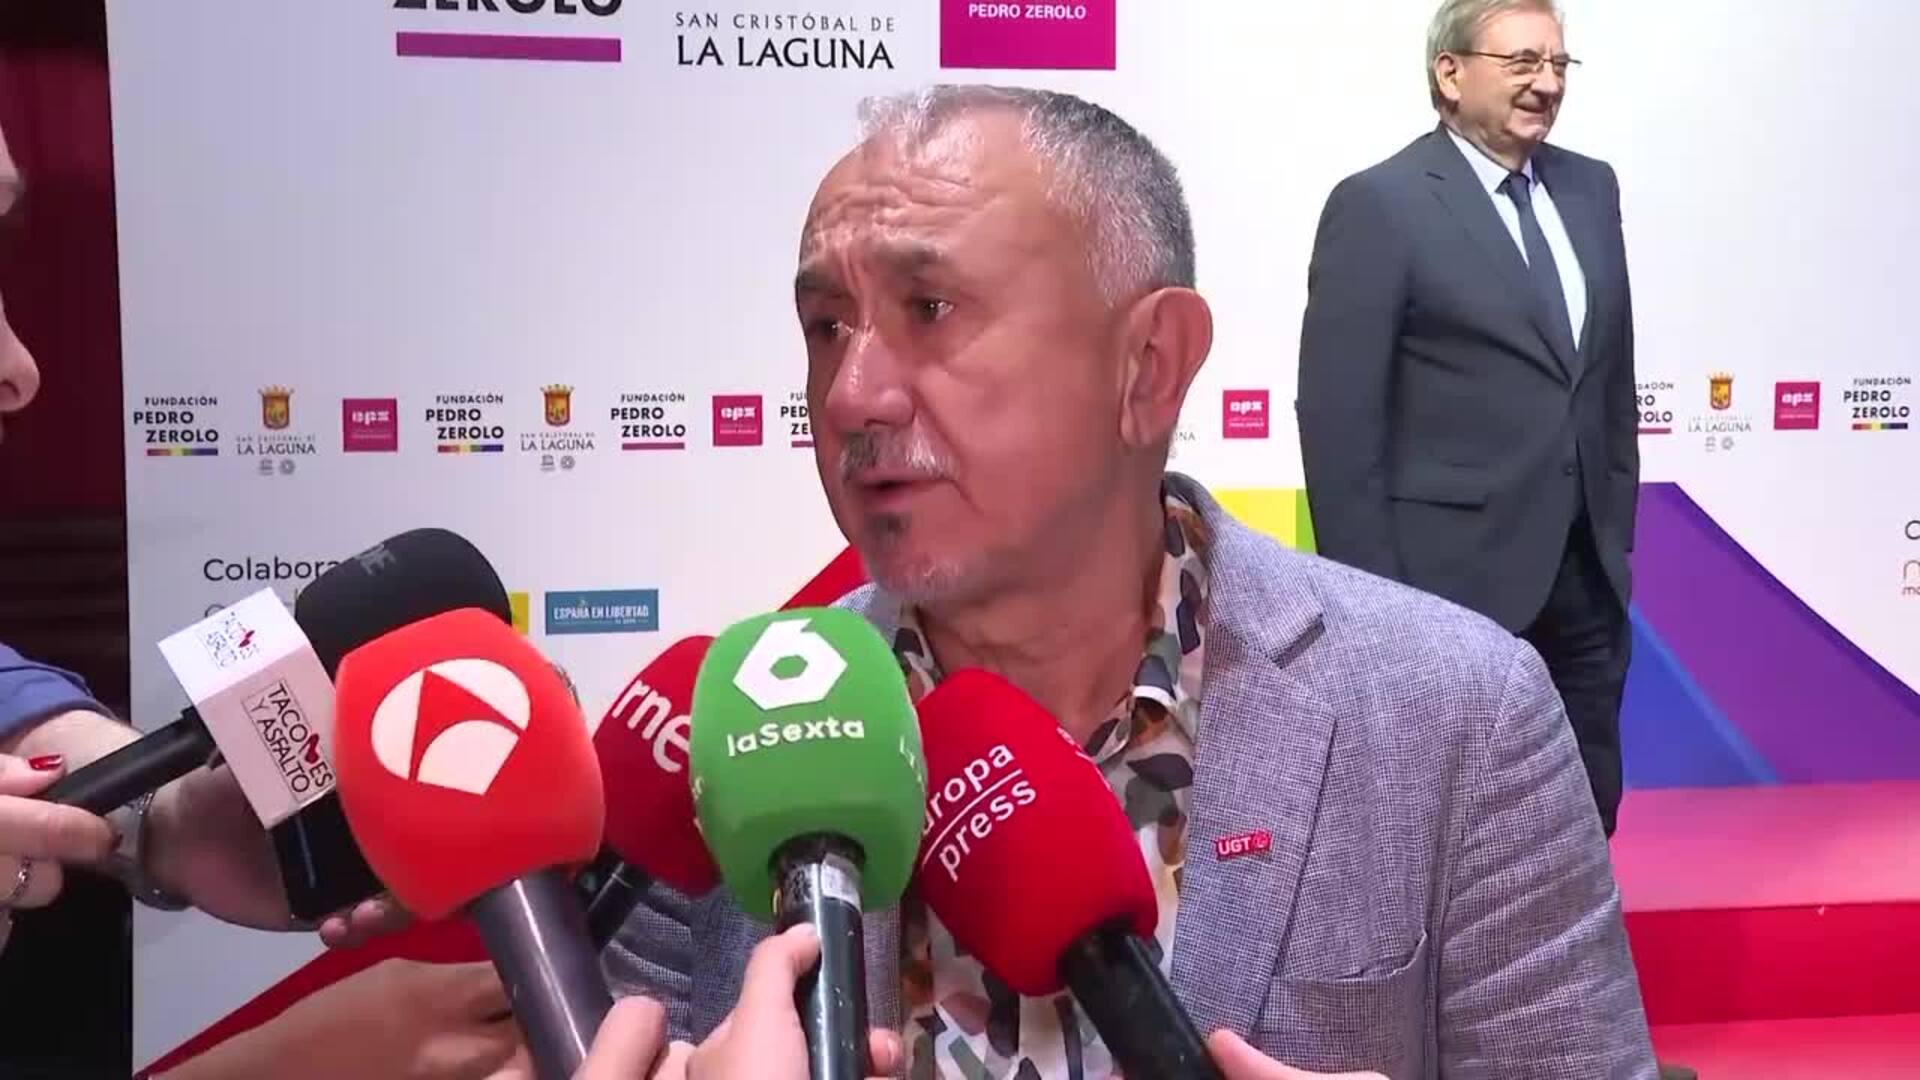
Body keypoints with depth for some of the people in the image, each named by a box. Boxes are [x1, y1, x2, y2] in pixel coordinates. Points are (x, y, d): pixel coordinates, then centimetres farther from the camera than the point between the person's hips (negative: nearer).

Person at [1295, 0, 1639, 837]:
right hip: (1452, 577, -6)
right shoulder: (1380, 205, -11)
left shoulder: (1590, 189, 10)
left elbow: (1612, 374, 16)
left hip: (1585, 570, 6)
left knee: (1587, 814, 16)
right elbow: (1338, 418, -13)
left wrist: (1618, 528, 13)